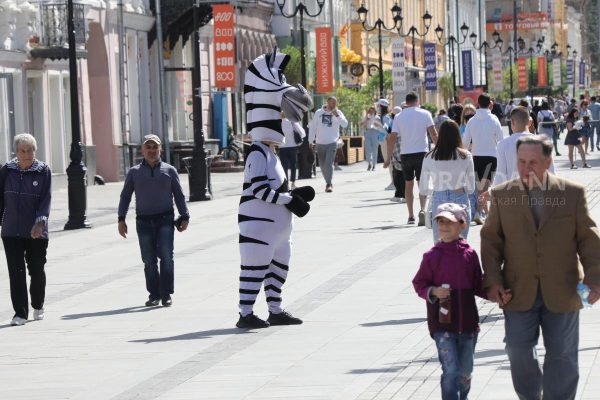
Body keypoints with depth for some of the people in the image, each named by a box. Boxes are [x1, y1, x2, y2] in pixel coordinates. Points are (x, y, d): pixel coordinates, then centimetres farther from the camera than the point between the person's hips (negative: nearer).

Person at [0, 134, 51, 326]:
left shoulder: (43, 171, -2)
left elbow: (46, 199, -8)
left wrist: (40, 221, -20)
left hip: (36, 231, -1)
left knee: (37, 270, 10)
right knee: (16, 271, -6)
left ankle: (38, 306, 34)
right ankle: (20, 313, -3)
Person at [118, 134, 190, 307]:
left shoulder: (169, 171, 9)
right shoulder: (134, 172, 10)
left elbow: (179, 195, 11)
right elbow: (125, 196, 10)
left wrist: (184, 217, 3)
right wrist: (121, 219, 2)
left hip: (165, 220, -1)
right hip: (144, 221, 1)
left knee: (166, 255, -14)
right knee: (149, 260, 2)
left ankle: (166, 294, -8)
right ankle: (154, 294, 12)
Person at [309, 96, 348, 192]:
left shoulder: (338, 112, 1)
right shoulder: (319, 112, 3)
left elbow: (345, 124, -11)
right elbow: (312, 127, 6)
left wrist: (337, 115, -23)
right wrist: (311, 141, 5)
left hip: (332, 143, -3)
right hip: (320, 143, 3)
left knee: (329, 164, -15)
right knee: (323, 165, 11)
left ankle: (329, 184, -16)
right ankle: (329, 182, 27)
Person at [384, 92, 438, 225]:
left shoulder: (399, 117, 2)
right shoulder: (425, 114, -1)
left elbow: (392, 138, -1)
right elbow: (433, 134, -5)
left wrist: (388, 158, 2)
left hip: (405, 154, 1)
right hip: (421, 153, -1)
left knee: (408, 184, 14)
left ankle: (411, 216, 14)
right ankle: (422, 209, -22)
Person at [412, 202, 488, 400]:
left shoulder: (469, 254, 1)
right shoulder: (432, 256, -3)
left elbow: (477, 286, 9)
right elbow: (419, 284, 3)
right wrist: (433, 292, -16)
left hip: (467, 322, 3)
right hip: (442, 323, -3)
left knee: (465, 371, 13)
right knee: (451, 370, -12)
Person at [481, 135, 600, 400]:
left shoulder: (573, 193, 0)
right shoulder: (502, 195, 3)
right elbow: (491, 240, 5)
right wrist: (492, 281, -4)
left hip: (561, 292, -1)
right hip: (519, 293, 1)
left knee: (561, 354, 6)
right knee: (519, 351, 3)